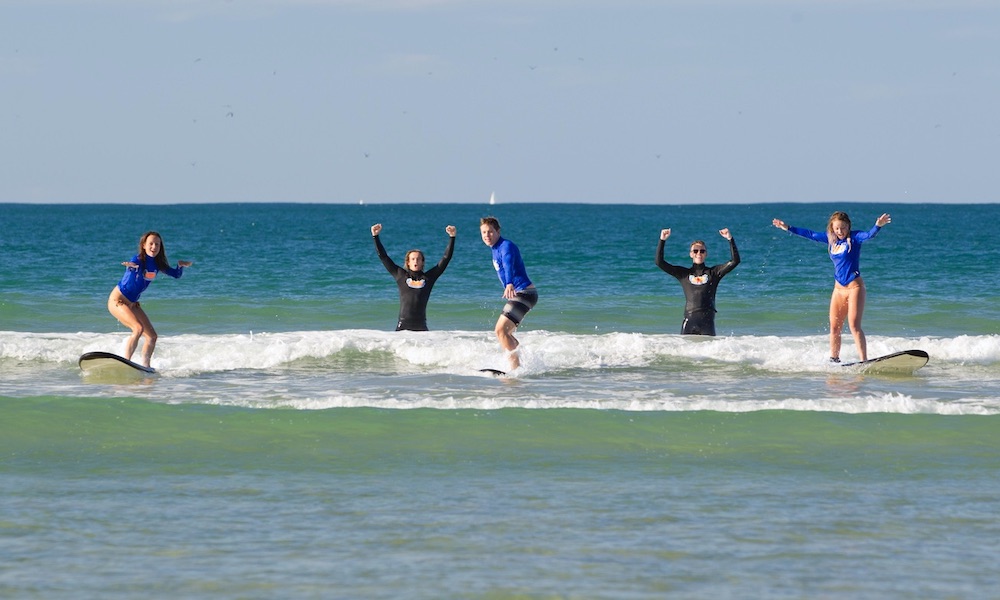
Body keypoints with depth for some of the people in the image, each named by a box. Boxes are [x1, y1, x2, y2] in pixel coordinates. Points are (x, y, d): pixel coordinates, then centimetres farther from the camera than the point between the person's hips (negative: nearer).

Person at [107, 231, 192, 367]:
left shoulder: (157, 264, 2)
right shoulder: (139, 259, -20)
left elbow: (176, 275, 9)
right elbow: (133, 266, -43)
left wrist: (181, 266, -12)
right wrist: (132, 266, -67)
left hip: (133, 304, 8)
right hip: (118, 300, -8)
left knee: (152, 336, 5)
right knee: (138, 328, -27)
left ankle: (145, 366, 17)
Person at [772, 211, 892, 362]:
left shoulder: (854, 238, -7)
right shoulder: (831, 239, 9)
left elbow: (869, 235, -26)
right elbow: (810, 234, 20)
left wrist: (878, 226, -48)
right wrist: (788, 228, 26)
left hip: (854, 287, -6)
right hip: (838, 289, 6)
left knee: (854, 326, -14)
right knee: (834, 327, 8)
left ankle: (864, 361, -16)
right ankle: (834, 360, 19)